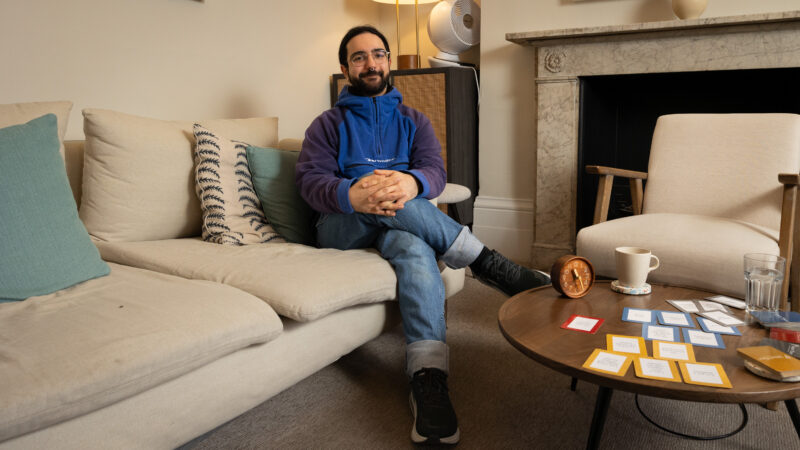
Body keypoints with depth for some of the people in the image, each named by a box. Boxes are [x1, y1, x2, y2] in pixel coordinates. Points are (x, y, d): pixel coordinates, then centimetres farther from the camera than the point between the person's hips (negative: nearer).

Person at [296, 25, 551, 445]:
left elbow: (434, 170, -1)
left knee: (415, 246, -37)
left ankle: (428, 379, -48)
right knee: (383, 203, -36)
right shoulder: (328, 124, 12)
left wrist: (412, 183, -30)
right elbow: (310, 179, -6)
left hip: (398, 223, 1)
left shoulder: (414, 121, 18)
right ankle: (487, 263, -28)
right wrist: (352, 194, -31)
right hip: (342, 226, 0)